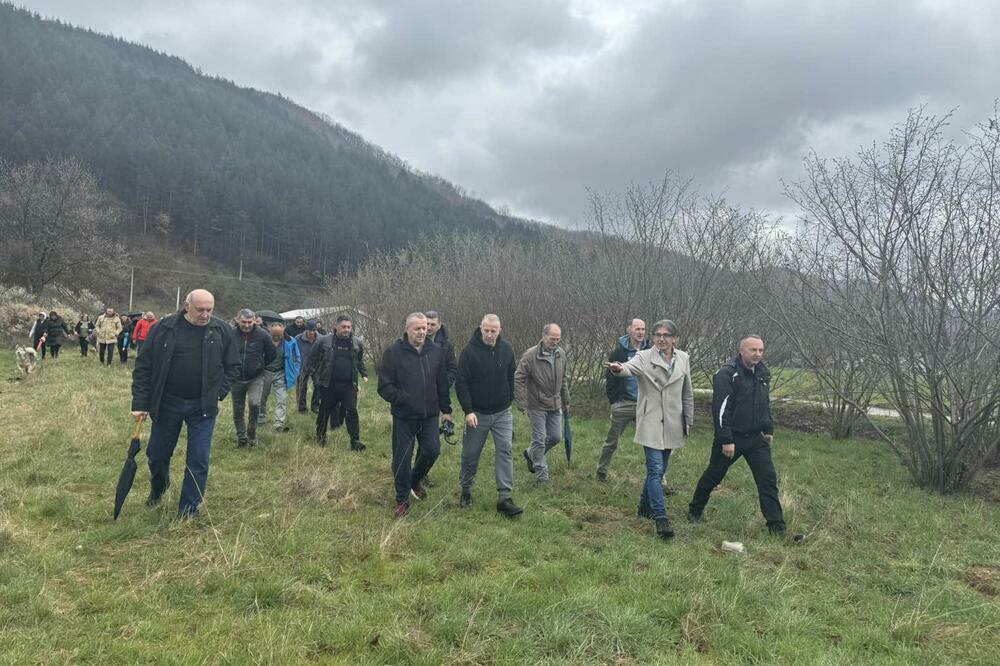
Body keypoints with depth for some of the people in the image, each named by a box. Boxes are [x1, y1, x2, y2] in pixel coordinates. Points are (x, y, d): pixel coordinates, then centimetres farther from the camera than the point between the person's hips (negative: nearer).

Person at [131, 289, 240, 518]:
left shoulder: (222, 331, -5)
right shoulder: (164, 328, -7)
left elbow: (233, 366, 6)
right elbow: (143, 366, -3)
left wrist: (219, 393, -4)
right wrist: (140, 403, -7)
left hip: (203, 407, 0)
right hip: (167, 403, 1)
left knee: (199, 460, 0)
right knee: (157, 454, 15)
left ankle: (188, 509, 16)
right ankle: (157, 492, 45)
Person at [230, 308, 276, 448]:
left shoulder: (262, 335, -11)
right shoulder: (231, 334, -11)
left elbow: (271, 354, 3)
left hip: (256, 378, -2)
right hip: (237, 378, 2)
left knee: (254, 403, -23)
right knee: (238, 411, 9)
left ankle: (252, 430, 3)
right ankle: (241, 438, 27)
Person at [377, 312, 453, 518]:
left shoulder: (436, 351, 3)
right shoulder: (393, 352, -9)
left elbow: (442, 383, 11)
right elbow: (384, 386, -10)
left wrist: (446, 410, 11)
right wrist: (403, 399, -23)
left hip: (430, 416, 3)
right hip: (403, 417, -3)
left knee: (432, 450, 2)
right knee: (402, 459, 3)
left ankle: (416, 480, 34)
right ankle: (402, 500, 22)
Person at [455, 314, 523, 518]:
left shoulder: (506, 349, 0)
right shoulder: (470, 351, -13)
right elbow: (461, 383, -13)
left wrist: (508, 400, 11)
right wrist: (468, 410, -19)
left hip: (502, 413, 3)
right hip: (477, 413, -2)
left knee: (505, 451, -7)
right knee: (471, 454, 9)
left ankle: (505, 498, -5)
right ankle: (465, 491, 30)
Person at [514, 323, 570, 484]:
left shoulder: (561, 354, 2)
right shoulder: (530, 355, -17)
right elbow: (518, 380, -15)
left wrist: (566, 400, 18)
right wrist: (522, 403, -20)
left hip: (555, 405, 6)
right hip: (537, 406, -6)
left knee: (556, 437, 11)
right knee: (539, 440, 1)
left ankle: (531, 454, 35)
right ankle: (541, 473, 15)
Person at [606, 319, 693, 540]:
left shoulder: (683, 359, 5)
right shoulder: (644, 357, -8)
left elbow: (687, 393, 12)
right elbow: (630, 367, -31)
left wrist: (689, 420, 14)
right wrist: (618, 368, -55)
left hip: (672, 424, 5)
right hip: (651, 423, -4)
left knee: (658, 470, 15)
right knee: (656, 469, -11)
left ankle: (645, 506, 34)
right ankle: (661, 518, -8)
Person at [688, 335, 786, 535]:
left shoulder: (763, 373, 8)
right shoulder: (727, 374, -17)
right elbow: (720, 409, -20)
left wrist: (768, 429, 16)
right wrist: (726, 440, -21)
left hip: (756, 438, 6)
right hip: (732, 437, -5)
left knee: (768, 479, -2)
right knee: (713, 475, 9)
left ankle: (776, 525, 4)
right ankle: (695, 510, 30)